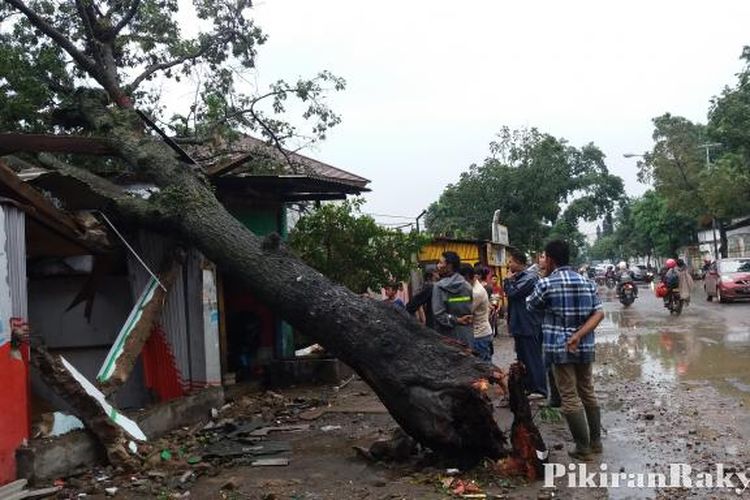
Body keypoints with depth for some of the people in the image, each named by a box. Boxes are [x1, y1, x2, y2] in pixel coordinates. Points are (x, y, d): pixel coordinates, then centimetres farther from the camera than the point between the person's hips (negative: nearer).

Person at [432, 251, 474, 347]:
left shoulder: (439, 287, -10)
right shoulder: (467, 285, 3)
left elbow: (439, 314, -16)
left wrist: (456, 320, -9)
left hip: (449, 335, -4)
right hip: (467, 334, 4)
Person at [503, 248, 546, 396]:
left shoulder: (530, 277, -17)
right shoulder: (518, 277, 12)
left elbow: (512, 292, -21)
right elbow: (507, 291, 13)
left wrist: (509, 280, -8)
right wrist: (509, 280, -2)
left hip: (529, 325, -10)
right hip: (519, 324, 10)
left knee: (533, 358, -3)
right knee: (522, 357, 16)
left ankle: (540, 389, 4)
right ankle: (527, 386, 26)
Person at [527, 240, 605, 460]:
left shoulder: (546, 284, -11)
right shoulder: (587, 282, 6)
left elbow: (530, 305, 7)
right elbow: (599, 313, -2)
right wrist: (579, 335, -10)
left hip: (560, 348, -6)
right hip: (585, 347, 6)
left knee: (570, 399, 2)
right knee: (588, 394, 18)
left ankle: (583, 448, 7)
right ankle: (596, 441, 27)